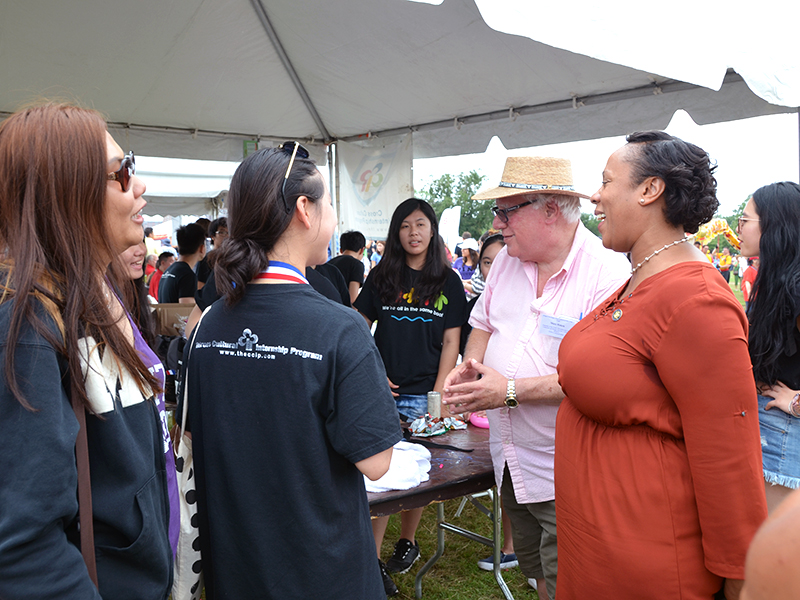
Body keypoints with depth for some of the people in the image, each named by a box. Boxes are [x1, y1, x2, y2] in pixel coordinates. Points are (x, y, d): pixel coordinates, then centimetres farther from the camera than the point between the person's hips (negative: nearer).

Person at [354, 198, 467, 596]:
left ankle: (407, 541, 32)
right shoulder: (382, 277, 5)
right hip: (383, 391, 0)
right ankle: (372, 560, 4)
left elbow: (451, 343, 1)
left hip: (423, 395, 0)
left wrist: (439, 395, -7)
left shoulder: (448, 282, 4)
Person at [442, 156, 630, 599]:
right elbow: (483, 322, 19)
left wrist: (511, 391, -25)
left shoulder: (607, 273, -20)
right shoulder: (507, 259, 4)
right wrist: (470, 366, -2)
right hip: (509, 459, 7)